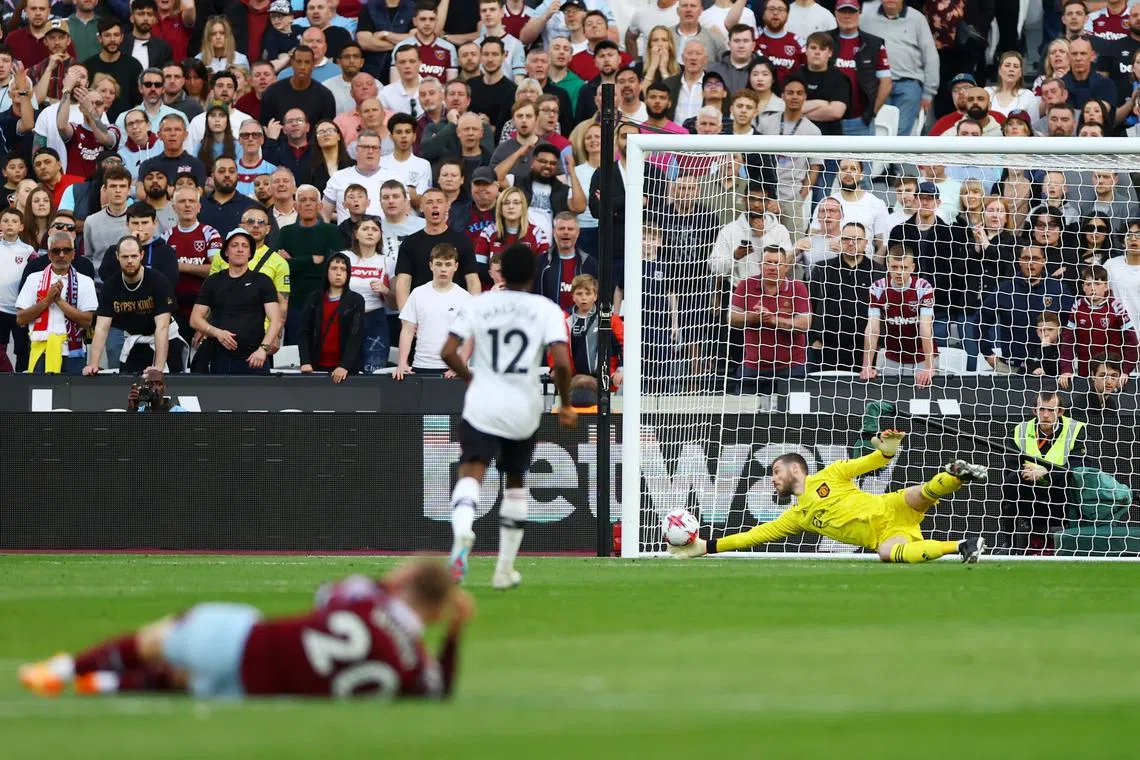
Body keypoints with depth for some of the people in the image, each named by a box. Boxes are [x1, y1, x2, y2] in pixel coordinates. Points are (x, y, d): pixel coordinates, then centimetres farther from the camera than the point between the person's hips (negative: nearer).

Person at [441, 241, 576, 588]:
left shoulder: (478, 304, 2)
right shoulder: (547, 310, -1)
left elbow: (448, 352, -3)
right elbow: (562, 363, -13)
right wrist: (566, 405, 2)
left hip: (482, 404, -1)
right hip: (524, 410, 1)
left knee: (471, 473, -14)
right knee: (516, 482, 21)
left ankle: (463, 531, -48)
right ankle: (505, 569, 26)